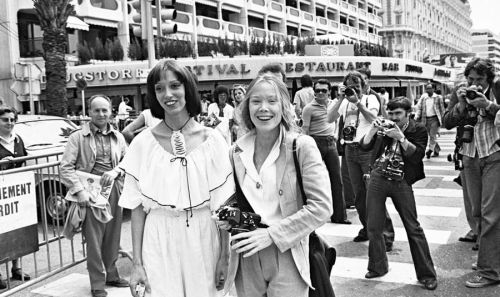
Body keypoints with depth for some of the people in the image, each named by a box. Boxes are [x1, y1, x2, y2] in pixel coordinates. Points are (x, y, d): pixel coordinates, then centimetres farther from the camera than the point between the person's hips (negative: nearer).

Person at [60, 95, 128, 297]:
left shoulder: (118, 137, 13)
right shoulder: (78, 137, 0)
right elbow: (66, 167, -6)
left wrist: (115, 171, -7)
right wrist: (80, 190, -17)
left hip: (114, 190, 4)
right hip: (90, 192, -4)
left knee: (113, 237, 12)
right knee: (94, 239, -1)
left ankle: (111, 275, 29)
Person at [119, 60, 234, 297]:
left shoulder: (212, 140, -4)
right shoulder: (143, 143, -3)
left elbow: (222, 204, -2)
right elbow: (138, 206, -1)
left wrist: (224, 257, -4)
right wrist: (137, 263, -3)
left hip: (203, 240, 0)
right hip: (159, 242, 0)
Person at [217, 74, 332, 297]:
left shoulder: (302, 146, -8)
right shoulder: (237, 151, 4)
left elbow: (321, 207, -13)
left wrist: (272, 234, -16)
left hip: (288, 257, -3)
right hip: (246, 260, 4)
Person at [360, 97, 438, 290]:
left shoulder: (418, 130, 0)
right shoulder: (384, 127, 8)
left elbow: (416, 156, -13)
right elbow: (364, 146, 1)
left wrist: (400, 137, -22)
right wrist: (373, 130, -14)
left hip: (401, 182, -3)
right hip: (378, 178, 3)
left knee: (413, 227, -2)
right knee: (373, 226, 5)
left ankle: (427, 274, 7)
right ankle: (377, 267, 23)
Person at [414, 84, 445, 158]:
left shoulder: (438, 97, 2)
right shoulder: (423, 98, 9)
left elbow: (442, 109, 5)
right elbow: (419, 108, 10)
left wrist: (442, 118, 2)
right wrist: (416, 118, 0)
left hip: (434, 119, -4)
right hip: (426, 119, 4)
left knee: (432, 135, -13)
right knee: (431, 136, 9)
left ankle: (430, 149, -16)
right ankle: (437, 150, 23)